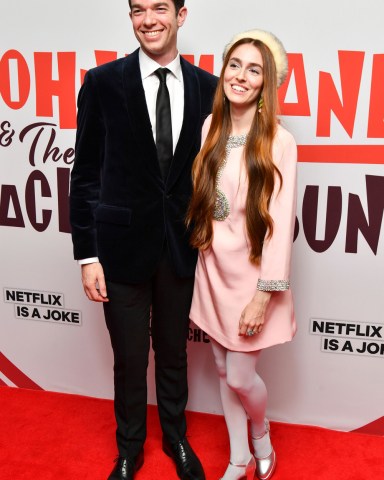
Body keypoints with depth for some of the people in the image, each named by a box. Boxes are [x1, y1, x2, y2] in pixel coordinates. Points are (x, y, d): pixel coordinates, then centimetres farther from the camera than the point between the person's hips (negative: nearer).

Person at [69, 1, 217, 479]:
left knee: (174, 353, 18)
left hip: (182, 247, 2)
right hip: (123, 245, -1)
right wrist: (87, 254, -7)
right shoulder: (102, 83, -5)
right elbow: (85, 175, -4)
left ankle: (176, 437, 44)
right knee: (129, 359, 12)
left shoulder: (207, 87, 1)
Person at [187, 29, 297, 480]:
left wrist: (264, 293, -16)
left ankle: (262, 439, 38)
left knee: (240, 376, 4)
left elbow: (280, 221, -15)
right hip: (212, 270, 5)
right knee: (223, 370, 15)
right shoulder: (210, 129, 2)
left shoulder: (278, 141, -14)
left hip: (250, 273, -5)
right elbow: (199, 200, 5)